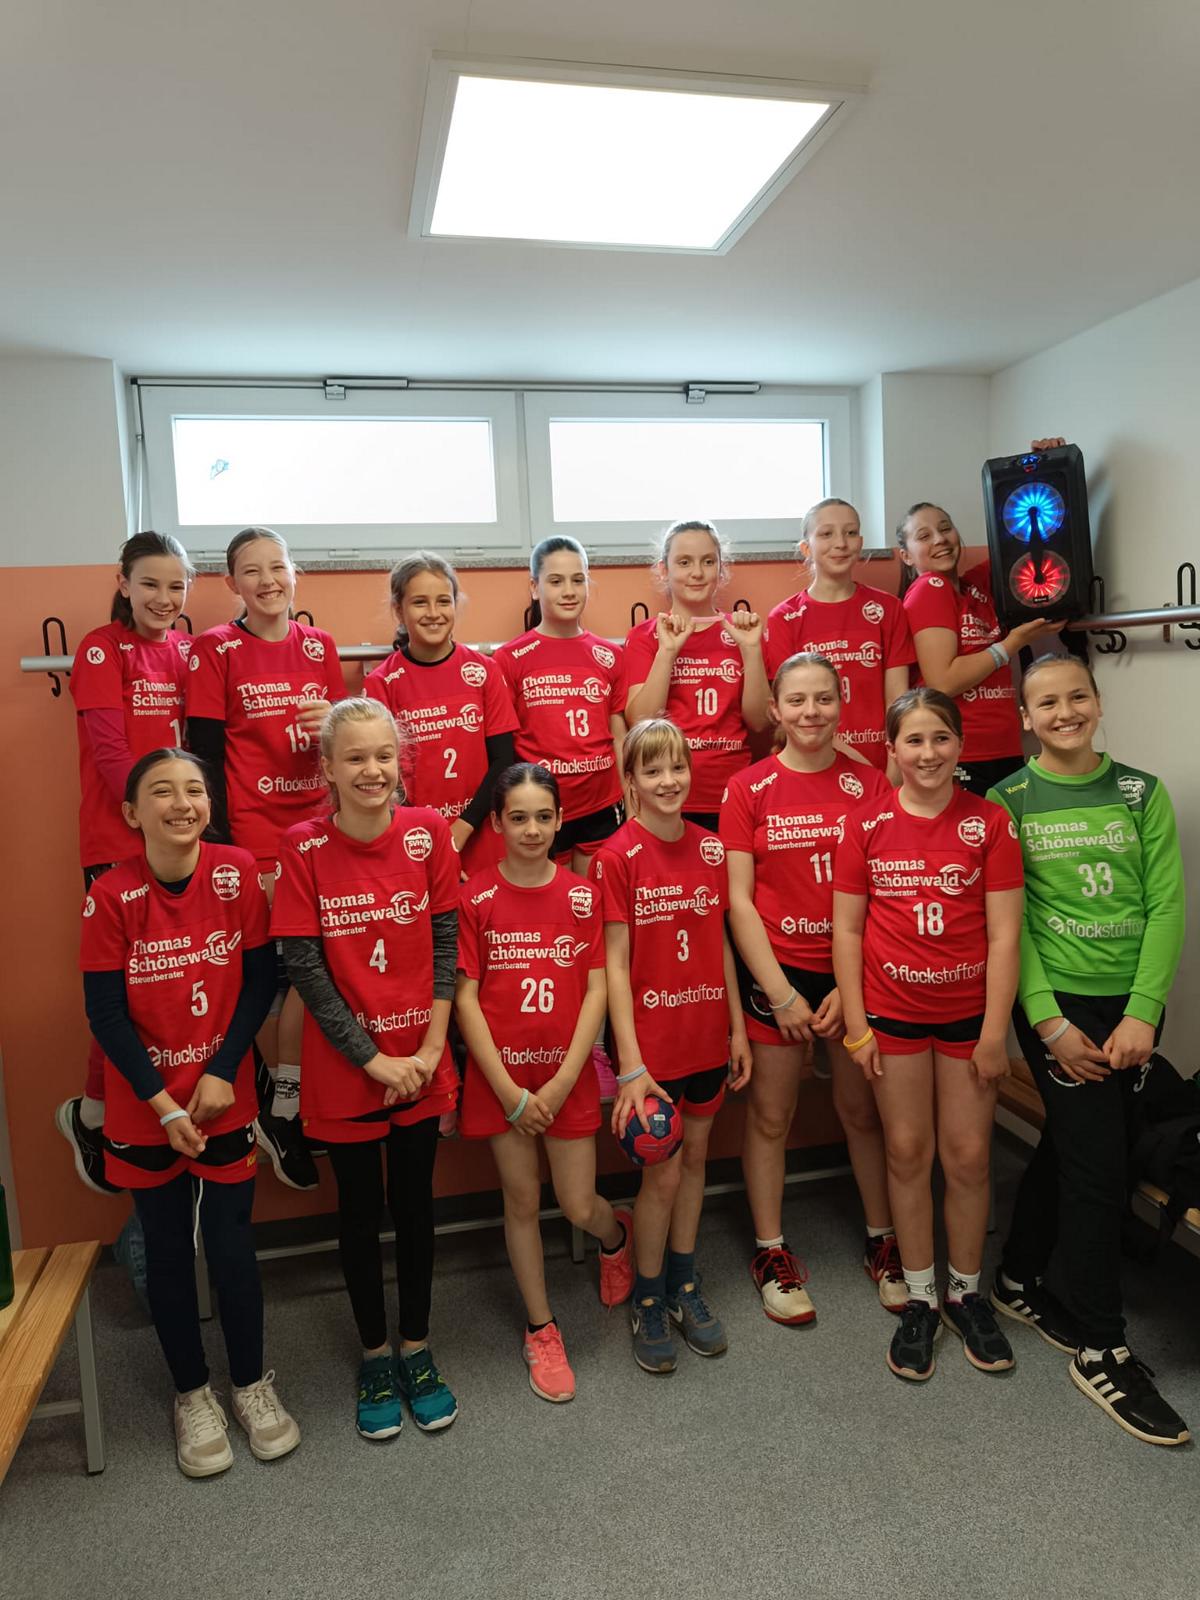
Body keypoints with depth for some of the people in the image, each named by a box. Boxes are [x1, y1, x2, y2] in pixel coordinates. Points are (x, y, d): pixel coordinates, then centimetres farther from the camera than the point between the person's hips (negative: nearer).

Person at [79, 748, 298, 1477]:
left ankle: (252, 1383, 32)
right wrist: (162, 1104, -12)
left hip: (225, 1097, 0)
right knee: (169, 1251, 14)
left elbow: (262, 979, -6)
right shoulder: (112, 894, -13)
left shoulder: (238, 871, -11)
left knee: (233, 1243, 10)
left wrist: (222, 1072, -12)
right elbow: (105, 1014, -10)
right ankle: (193, 1394, 34)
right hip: (146, 1108, 0)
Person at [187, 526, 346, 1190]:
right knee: (268, 971, 1)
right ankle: (282, 1103, 20)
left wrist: (335, 724, -9)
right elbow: (204, 755, -6)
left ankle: (282, 1107, 19)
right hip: (252, 836, -4)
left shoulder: (318, 645, 8)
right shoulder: (214, 651, -3)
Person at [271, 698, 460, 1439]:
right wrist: (372, 1057, -13)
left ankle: (418, 1348, 37)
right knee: (361, 1210, 15)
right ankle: (376, 1355, 36)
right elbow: (304, 966, -12)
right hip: (344, 1066, -1)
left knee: (416, 1203, 16)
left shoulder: (428, 830, -7)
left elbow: (445, 942, -4)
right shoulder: (304, 847, -12)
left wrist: (431, 1046, -10)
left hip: (420, 1061, 2)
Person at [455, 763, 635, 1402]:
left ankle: (617, 1235, 42)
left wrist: (562, 1081, -11)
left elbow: (596, 990, -3)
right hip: (501, 1077, 0)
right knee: (522, 1200, 10)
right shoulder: (475, 897, -6)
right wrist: (509, 1091, -10)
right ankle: (541, 1328, 31)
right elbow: (464, 997, -7)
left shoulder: (582, 895, -1)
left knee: (579, 1208, 5)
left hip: (568, 1074, 1)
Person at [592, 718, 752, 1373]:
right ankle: (647, 1301, 27)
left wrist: (738, 1026, 8)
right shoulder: (617, 856, -13)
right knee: (662, 1173, 5)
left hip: (707, 1034, 5)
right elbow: (614, 963, -14)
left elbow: (720, 943, 9)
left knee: (695, 1155, 17)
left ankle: (685, 1284, 36)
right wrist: (631, 1065, -16)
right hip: (651, 1040, -5)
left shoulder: (710, 848, 2)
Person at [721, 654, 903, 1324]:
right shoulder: (748, 788, -3)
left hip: (855, 970, 1)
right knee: (771, 1117, 9)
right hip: (775, 971, -1)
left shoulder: (870, 784, 0)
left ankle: (883, 1240, 33)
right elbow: (740, 900, -5)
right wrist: (782, 995, -8)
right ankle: (772, 1251, 27)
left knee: (865, 1109, 13)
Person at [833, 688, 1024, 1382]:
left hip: (969, 1012, 0)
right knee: (908, 1151, 10)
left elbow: (1004, 934, -7)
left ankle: (967, 1291, 31)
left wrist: (994, 1031, -9)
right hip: (892, 1011, 1)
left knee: (969, 1156, 8)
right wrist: (856, 1026, -3)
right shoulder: (867, 825, -4)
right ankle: (920, 1297, 28)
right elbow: (847, 929, -1)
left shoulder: (989, 823, -6)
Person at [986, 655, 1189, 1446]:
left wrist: (1142, 1013, -10)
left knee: (1069, 1144, 12)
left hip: (1128, 1003, 3)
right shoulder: (1008, 802, -3)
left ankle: (1019, 1281, 34)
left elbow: (1166, 907, -1)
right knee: (1098, 1162, -3)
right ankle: (1101, 1350, 12)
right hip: (1055, 1003, -3)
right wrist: (1050, 1022, -12)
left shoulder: (1141, 793, 4)